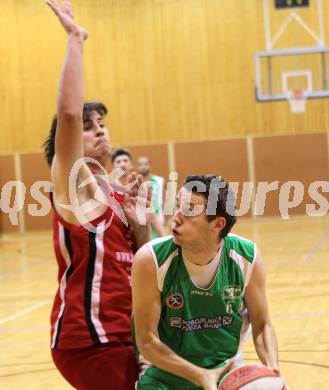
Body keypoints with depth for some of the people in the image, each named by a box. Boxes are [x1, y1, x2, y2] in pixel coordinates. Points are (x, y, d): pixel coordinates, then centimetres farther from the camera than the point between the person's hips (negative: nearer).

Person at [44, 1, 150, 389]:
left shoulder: (114, 197, 16)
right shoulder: (73, 182, -7)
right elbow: (69, 112, -24)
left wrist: (140, 221, 1)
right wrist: (75, 39, -19)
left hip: (119, 335, 8)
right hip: (88, 339, -8)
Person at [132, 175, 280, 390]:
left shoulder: (247, 258, -15)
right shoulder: (150, 260, -22)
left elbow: (262, 325, -2)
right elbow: (146, 340, -17)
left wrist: (273, 371, -18)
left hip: (228, 372, 2)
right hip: (167, 372, -2)